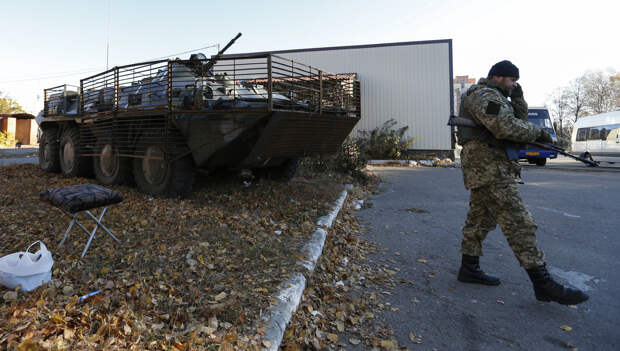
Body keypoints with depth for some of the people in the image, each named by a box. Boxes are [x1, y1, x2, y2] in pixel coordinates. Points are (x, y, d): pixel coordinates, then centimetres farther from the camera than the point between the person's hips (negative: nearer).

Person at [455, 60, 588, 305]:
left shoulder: (496, 97, 26)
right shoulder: (486, 95, -8)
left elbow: (518, 119, 23)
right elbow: (506, 127, -20)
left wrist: (518, 98, 11)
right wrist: (538, 132, -8)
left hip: (483, 167, 11)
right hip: (489, 165, -11)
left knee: (480, 219, 13)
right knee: (518, 223, -12)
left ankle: (469, 269, 21)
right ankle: (543, 283, -9)